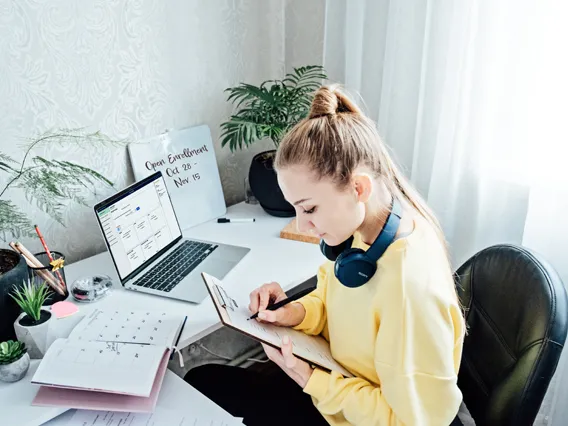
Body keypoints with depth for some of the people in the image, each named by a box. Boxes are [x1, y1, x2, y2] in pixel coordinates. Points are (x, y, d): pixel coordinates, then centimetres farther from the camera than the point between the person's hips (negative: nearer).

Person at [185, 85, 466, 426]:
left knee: (202, 385, 1)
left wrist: (311, 381, -22)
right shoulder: (359, 229, -13)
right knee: (201, 378, 9)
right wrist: (297, 313, -14)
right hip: (332, 381, 6)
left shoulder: (411, 284, -37)